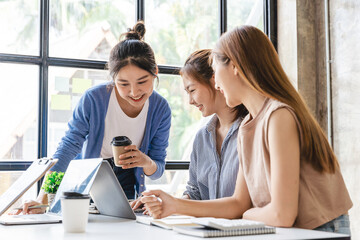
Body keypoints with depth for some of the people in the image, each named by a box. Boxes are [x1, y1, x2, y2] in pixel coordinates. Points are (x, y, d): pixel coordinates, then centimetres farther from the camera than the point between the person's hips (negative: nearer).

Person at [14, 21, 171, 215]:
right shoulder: (93, 99, -21)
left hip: (125, 195, 1)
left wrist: (147, 163, -29)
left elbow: (158, 170, -4)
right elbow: (66, 149, -17)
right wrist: (42, 199, -27)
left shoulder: (160, 109, -12)